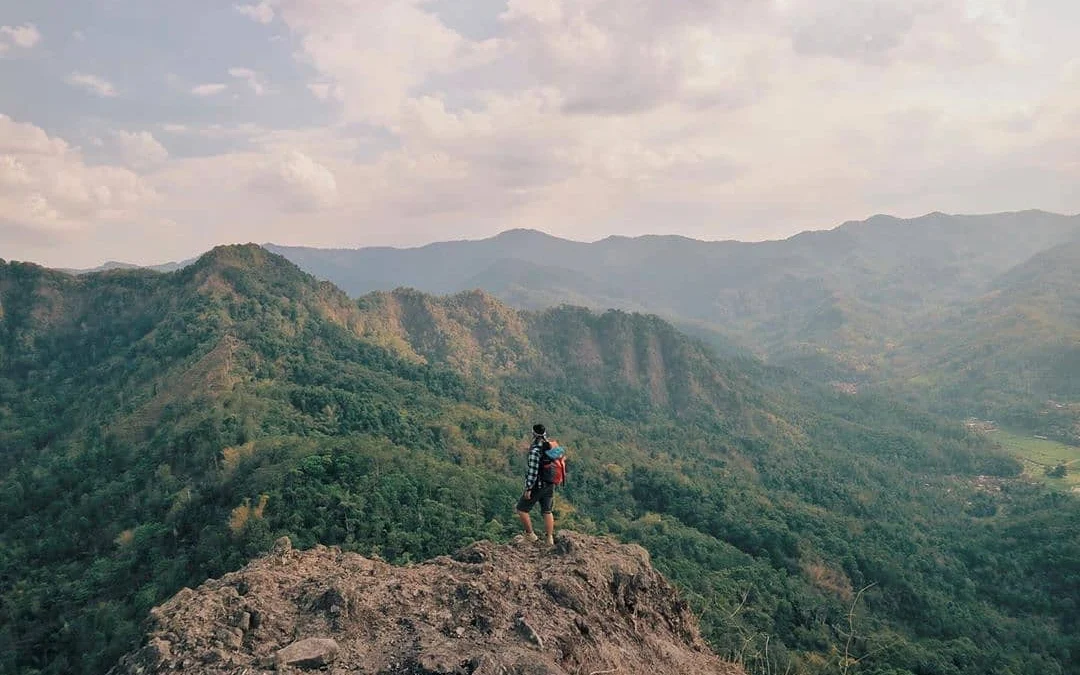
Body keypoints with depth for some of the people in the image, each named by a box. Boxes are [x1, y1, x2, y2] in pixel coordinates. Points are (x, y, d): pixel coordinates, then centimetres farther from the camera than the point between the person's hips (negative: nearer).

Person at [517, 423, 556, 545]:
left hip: (536, 486, -7)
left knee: (522, 509, 9)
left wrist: (528, 489, -19)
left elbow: (533, 470, -25)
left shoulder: (535, 450, -22)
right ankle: (550, 539, 18)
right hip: (549, 485, 7)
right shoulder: (552, 447, 1)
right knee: (547, 511, 17)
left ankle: (530, 535, 11)